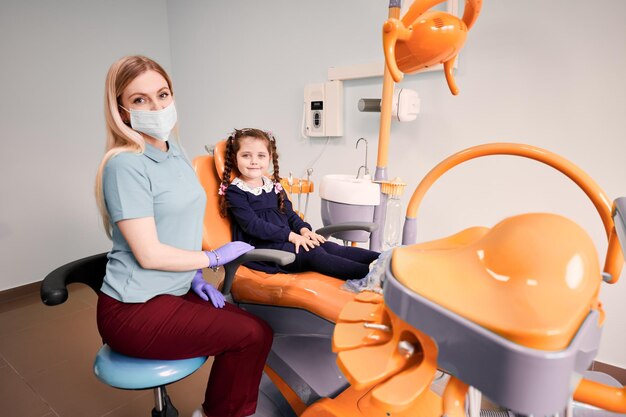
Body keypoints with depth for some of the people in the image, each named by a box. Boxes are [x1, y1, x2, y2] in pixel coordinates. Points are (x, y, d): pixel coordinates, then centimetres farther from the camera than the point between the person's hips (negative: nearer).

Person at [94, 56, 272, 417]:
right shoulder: (126, 165, -19)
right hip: (135, 311, -7)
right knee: (253, 336, -9)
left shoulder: (176, 152, 7)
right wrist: (214, 258, -9)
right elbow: (149, 254, -20)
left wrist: (195, 276, 3)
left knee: (257, 330, -2)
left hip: (174, 291, 7)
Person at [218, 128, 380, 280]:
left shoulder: (274, 186, 16)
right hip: (259, 248, -6)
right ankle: (368, 273, -40)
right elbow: (253, 225, -15)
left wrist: (304, 229, -6)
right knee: (313, 253, -27)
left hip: (285, 241, 7)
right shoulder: (235, 192, -5)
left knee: (327, 246, -16)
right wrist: (291, 235, -21)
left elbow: (289, 214, 16)